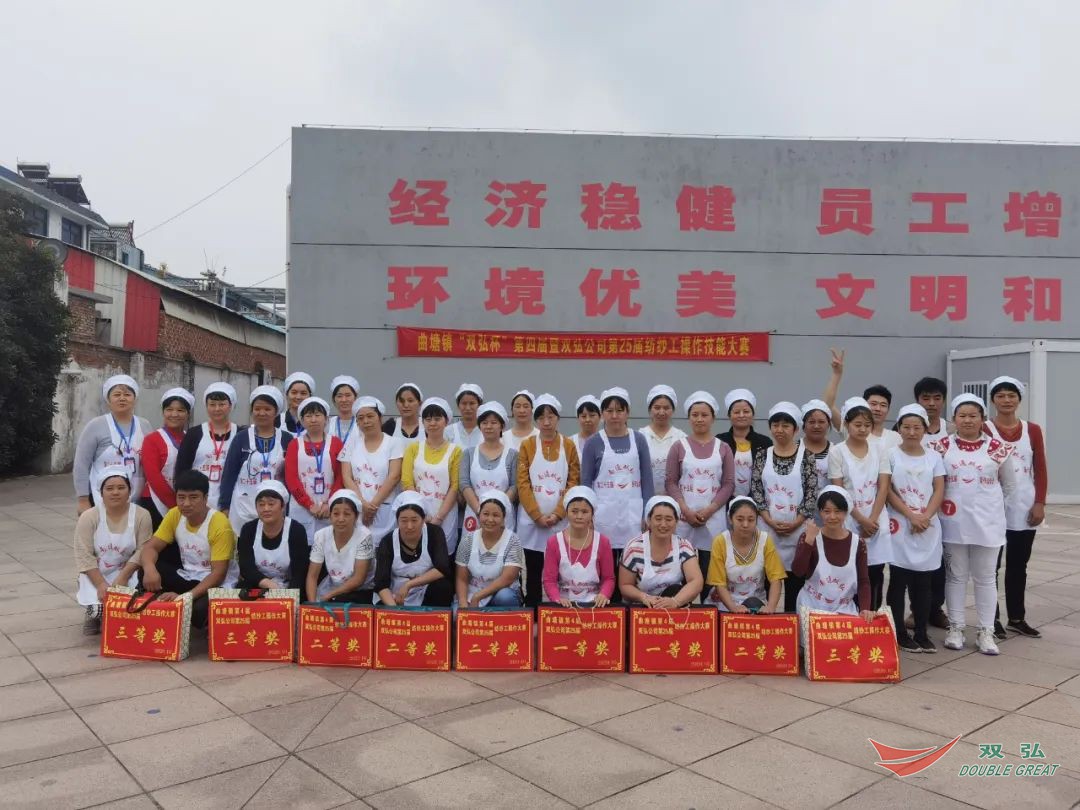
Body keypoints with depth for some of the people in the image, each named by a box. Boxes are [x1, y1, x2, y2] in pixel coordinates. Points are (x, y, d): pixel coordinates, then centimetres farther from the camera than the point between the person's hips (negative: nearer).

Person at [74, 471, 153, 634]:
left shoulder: (141, 515, -10)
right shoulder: (88, 517, -10)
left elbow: (142, 551, -10)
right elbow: (84, 556, -13)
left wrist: (123, 577, -22)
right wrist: (101, 584, -23)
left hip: (127, 573, 0)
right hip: (95, 575, 0)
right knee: (97, 607, -24)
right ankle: (95, 615, 15)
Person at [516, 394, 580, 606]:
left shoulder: (568, 445, 4)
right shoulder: (527, 445, 3)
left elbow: (574, 482, 2)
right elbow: (522, 483, -2)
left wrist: (557, 514, -9)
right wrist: (538, 516, -10)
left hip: (560, 521, 0)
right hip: (531, 521, 0)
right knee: (533, 572, 4)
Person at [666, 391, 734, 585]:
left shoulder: (723, 448, 8)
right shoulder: (679, 447, 5)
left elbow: (728, 484, 3)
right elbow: (670, 482, 1)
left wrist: (709, 510, -10)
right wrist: (686, 511, -11)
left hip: (714, 518, 1)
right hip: (684, 517, -1)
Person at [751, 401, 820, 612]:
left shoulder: (806, 456, 0)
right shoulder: (763, 456, 5)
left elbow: (812, 493, -4)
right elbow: (755, 491, 2)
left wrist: (795, 523, -11)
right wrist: (770, 521, -9)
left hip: (798, 528, -1)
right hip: (767, 527, 1)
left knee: (795, 582, 3)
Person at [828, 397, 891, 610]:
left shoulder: (878, 450, 5)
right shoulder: (837, 452, -3)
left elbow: (883, 488, 0)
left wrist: (872, 519, -9)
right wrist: (861, 519, -11)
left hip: (876, 522, 3)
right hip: (849, 522, -2)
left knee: (875, 574, 5)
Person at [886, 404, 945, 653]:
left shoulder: (934, 457, 8)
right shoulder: (891, 455, -1)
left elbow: (939, 491, 2)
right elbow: (887, 491, -6)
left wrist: (925, 516, -12)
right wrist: (911, 515, -13)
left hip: (928, 528, 3)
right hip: (900, 526, -3)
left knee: (923, 583, 7)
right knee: (898, 581, 1)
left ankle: (921, 633, 16)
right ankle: (899, 633, 8)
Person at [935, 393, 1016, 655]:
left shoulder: (997, 448, -1)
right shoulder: (943, 447, -2)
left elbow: (1009, 484, 10)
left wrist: (991, 505, 12)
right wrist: (945, 502, 3)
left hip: (987, 522, 0)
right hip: (954, 522, 0)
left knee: (985, 577, 8)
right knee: (955, 575, 8)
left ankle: (985, 631, 16)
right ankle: (955, 628, 17)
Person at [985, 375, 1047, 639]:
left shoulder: (1033, 430, 7)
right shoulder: (984, 430, -5)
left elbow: (1040, 469, 7)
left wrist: (1040, 503, 0)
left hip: (1024, 508, 4)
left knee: (1018, 566, 13)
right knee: (991, 565, 4)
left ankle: (1017, 618, 24)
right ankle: (992, 619, 13)